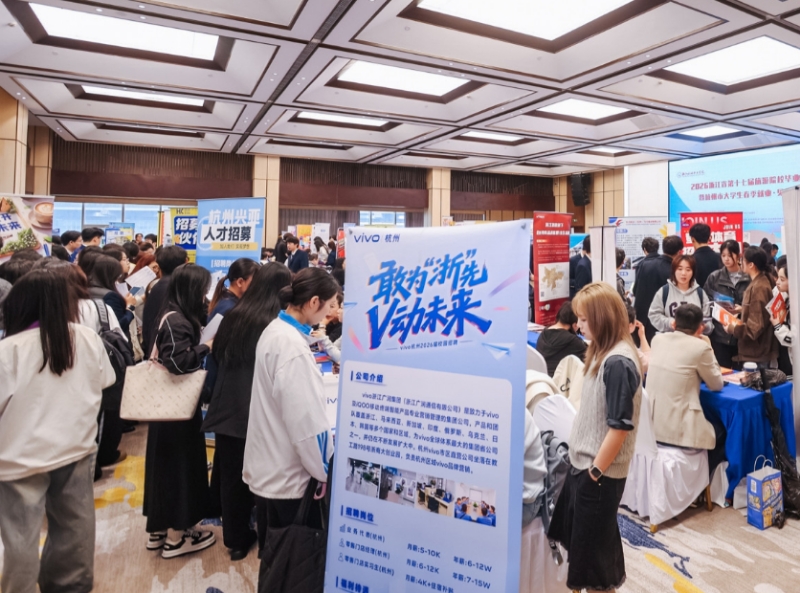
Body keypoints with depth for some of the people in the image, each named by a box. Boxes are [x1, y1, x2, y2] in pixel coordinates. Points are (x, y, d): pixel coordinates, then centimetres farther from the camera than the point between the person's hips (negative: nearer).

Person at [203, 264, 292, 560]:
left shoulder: (232, 317, 4)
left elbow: (213, 363, 12)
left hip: (229, 410, 6)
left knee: (232, 477, 17)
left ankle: (236, 539, 33)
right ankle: (268, 540, 25)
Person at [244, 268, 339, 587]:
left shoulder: (274, 331, 5)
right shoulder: (293, 346, -25)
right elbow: (307, 420, -26)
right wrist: (325, 470, -14)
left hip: (269, 466, 9)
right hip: (287, 473, -9)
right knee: (295, 557, 10)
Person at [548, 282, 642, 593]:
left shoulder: (618, 363, -23)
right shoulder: (603, 353, 6)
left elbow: (620, 426, -23)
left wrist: (596, 471, -16)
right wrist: (586, 466, 16)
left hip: (600, 471, -9)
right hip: (583, 462, 9)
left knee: (591, 544, 9)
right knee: (576, 536, 21)